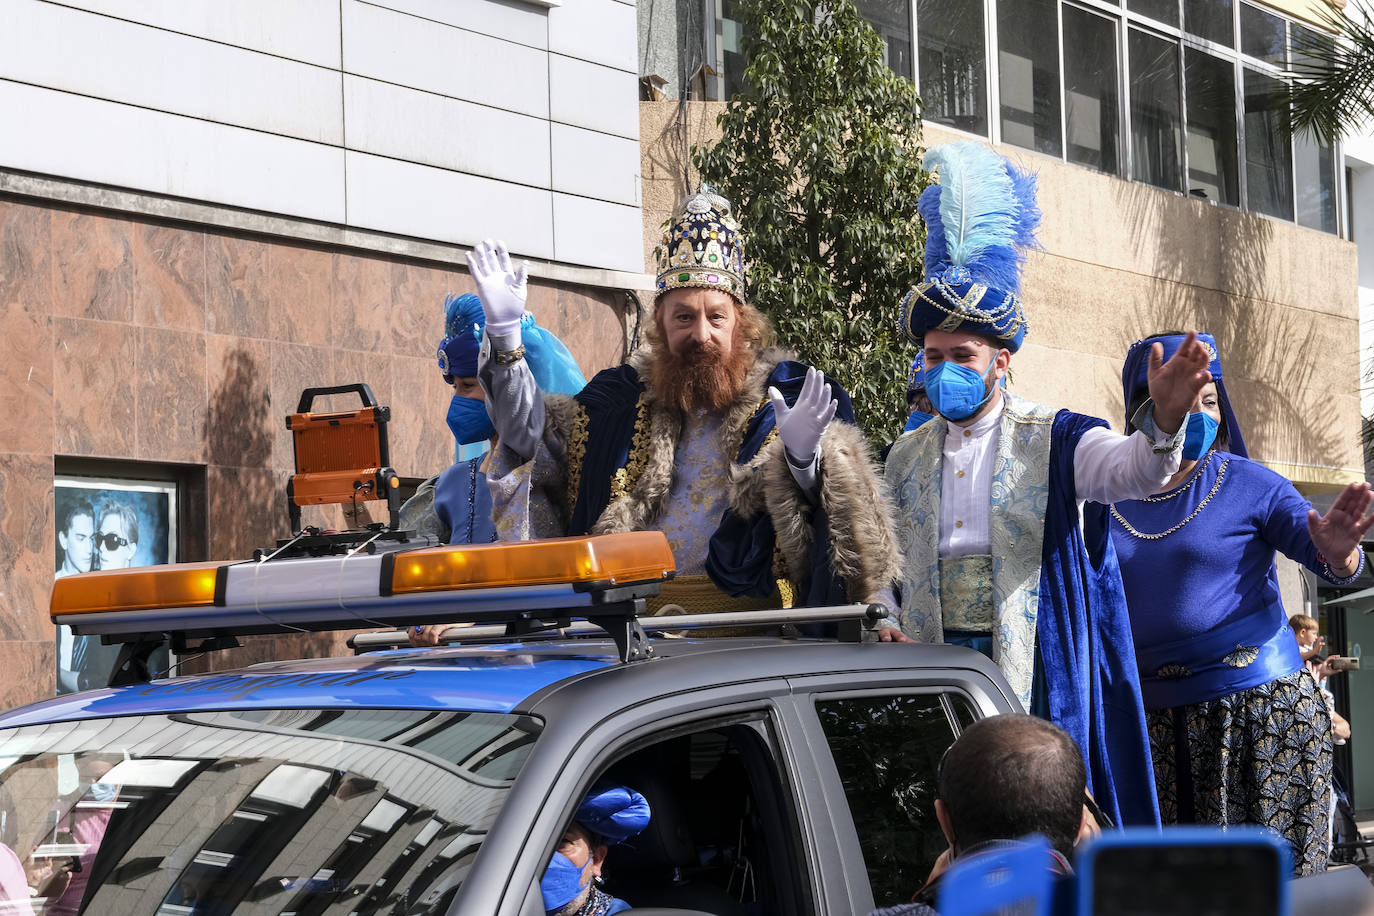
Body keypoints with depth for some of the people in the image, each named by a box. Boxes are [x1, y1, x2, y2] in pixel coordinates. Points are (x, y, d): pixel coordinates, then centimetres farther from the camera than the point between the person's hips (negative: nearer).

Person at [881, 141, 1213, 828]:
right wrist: (890, 626, 2)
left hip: (1035, 669, -3)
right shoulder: (908, 457, 13)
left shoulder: (1055, 439, -1)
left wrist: (1165, 419, -42)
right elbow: (889, 562, 21)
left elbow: (1130, 469, -21)